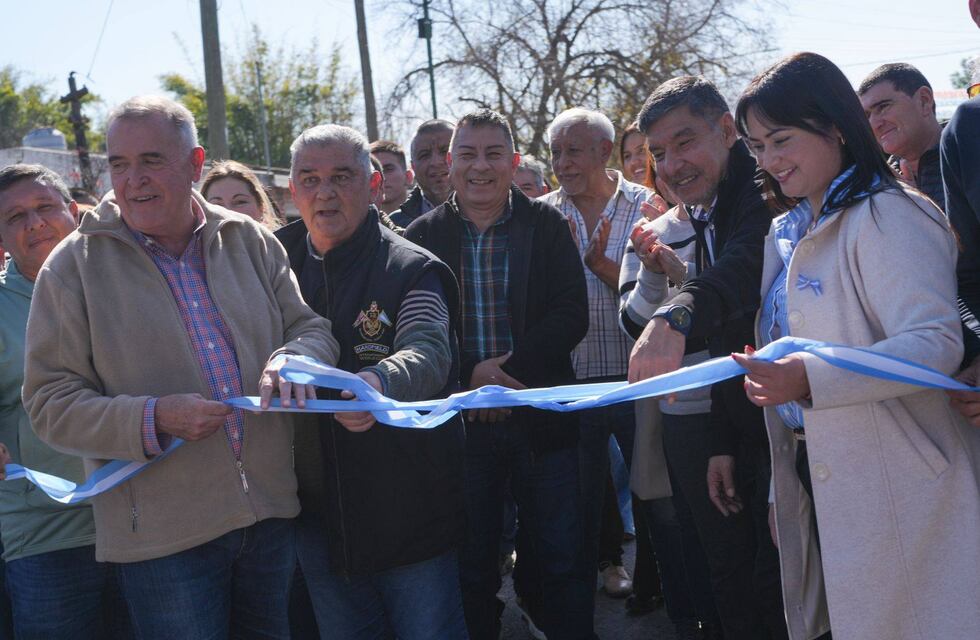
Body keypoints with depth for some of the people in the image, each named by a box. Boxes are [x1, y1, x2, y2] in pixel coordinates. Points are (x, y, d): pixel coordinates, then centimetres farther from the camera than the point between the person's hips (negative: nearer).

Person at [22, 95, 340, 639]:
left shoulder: (250, 242, 5)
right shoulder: (75, 264, -3)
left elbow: (312, 329, 11)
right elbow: (50, 401, -5)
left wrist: (293, 361, -15)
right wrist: (154, 419, -21)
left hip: (273, 516, 4)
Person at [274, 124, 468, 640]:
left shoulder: (411, 269, -9)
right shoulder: (281, 265, 5)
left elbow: (428, 353, -28)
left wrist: (381, 383, -48)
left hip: (410, 516, -4)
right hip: (319, 519, 4)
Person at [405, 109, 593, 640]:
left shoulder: (547, 227, 3)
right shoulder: (423, 235, 3)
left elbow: (572, 315, -6)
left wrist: (506, 367, -17)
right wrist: (468, 376, -16)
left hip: (541, 419, 0)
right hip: (461, 421, 1)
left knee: (561, 564, 8)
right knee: (471, 565, 13)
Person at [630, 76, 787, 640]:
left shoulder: (763, 188, -15)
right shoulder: (707, 217, 14)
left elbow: (747, 261, -40)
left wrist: (676, 316, -57)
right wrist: (722, 443, 15)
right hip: (746, 428, 9)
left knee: (780, 589, -1)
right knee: (734, 578, 15)